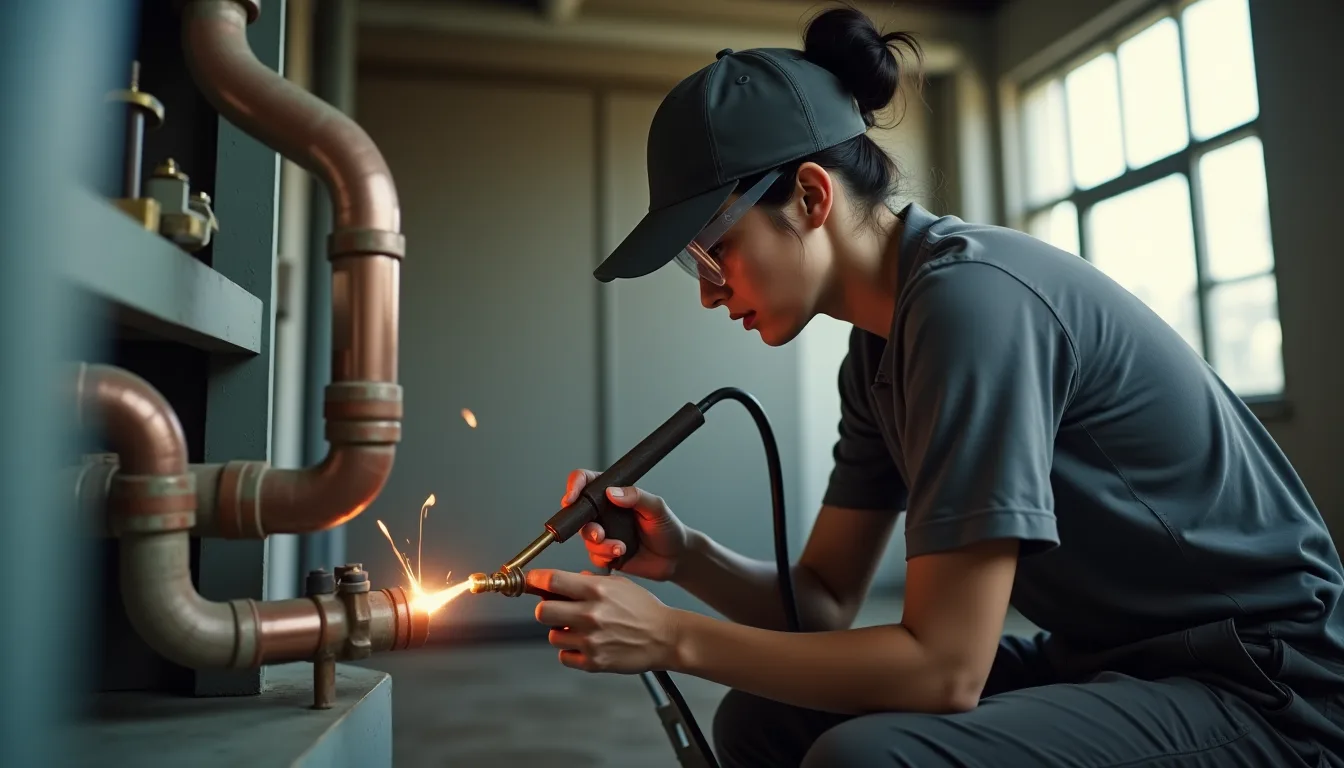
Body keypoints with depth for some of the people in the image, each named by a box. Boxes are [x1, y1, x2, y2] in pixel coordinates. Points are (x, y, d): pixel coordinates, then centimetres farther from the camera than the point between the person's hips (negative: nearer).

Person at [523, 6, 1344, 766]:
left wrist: (674, 636, -19)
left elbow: (943, 667, -25)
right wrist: (688, 559, -11)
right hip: (1103, 662, 8)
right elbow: (826, 600, 7)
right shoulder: (877, 355, 2)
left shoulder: (969, 298, -25)